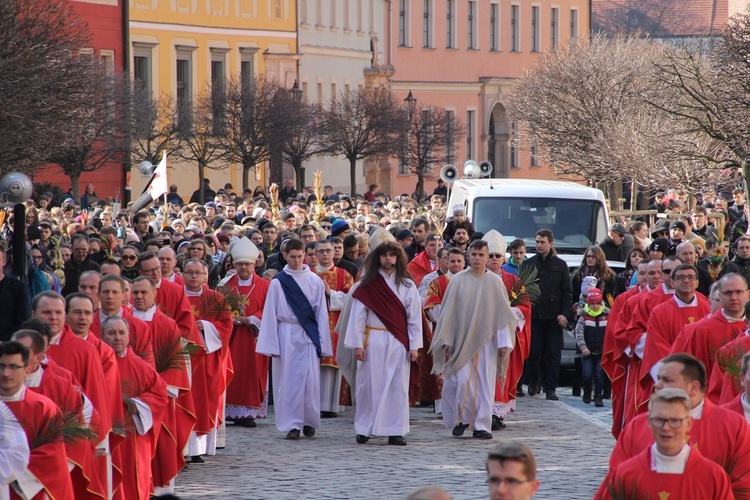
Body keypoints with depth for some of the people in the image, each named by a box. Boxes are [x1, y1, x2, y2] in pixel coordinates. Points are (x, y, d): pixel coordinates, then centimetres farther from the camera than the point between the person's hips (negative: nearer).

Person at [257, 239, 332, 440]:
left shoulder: (315, 281, 6)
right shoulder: (278, 282, 2)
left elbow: (321, 313, 8)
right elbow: (270, 314, 2)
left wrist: (322, 343, 3)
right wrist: (271, 344, -3)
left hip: (308, 335, 1)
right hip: (286, 335, -1)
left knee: (310, 379, -3)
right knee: (288, 379, -2)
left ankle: (309, 421, 11)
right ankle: (292, 425, 2)